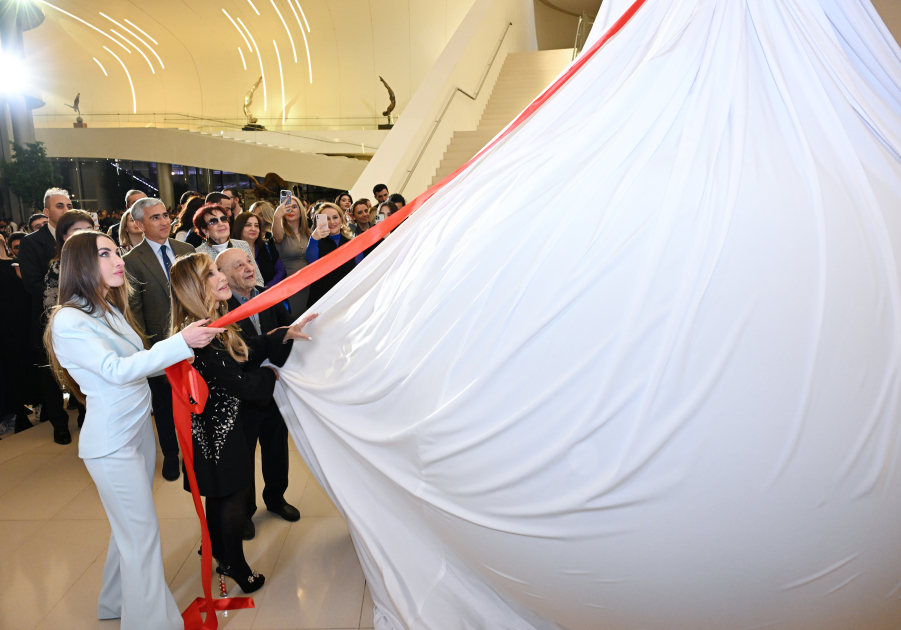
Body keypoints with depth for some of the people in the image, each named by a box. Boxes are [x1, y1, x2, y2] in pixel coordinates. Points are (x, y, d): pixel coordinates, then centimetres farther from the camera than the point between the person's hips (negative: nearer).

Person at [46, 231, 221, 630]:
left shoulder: (110, 309, 8)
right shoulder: (69, 320, -18)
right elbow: (116, 371, -27)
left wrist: (177, 361, 0)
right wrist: (180, 343, -35)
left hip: (140, 428, 8)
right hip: (112, 443, -8)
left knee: (130, 527, 21)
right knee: (142, 533, 0)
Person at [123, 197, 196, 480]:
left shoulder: (187, 250, 3)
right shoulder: (132, 261, -9)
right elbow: (134, 310, -9)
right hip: (160, 343, -3)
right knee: (164, 403, 14)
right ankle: (170, 454, 34)